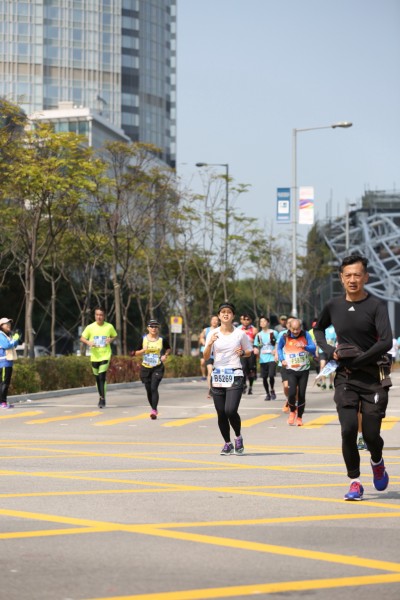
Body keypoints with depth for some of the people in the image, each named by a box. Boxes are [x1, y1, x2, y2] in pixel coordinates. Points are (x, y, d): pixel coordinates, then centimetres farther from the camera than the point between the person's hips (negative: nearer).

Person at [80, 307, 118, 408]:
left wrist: (111, 340, -10)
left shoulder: (109, 327, -4)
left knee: (102, 377, -15)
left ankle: (102, 399, -8)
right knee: (97, 378, 12)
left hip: (105, 355, -2)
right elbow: (82, 338, 4)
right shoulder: (90, 327, -3)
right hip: (94, 356, 2)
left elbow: (115, 336, 12)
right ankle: (101, 397, 30)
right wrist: (88, 342, -17)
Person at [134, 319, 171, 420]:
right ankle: (154, 409, 25)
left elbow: (168, 349, 19)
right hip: (145, 367, 2)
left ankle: (154, 410, -20)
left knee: (154, 388, -18)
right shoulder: (143, 339, 2)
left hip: (158, 367, -2)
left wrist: (165, 355, -1)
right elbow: (136, 353, 7)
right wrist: (143, 350, -13)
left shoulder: (162, 340, 0)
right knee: (148, 390, 6)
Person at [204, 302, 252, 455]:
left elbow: (249, 351, 14)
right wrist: (210, 343, -18)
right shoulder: (213, 334, 4)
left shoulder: (240, 333, 2)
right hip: (217, 376, 2)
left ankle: (238, 437, 9)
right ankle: (227, 444, 20)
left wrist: (242, 353, -8)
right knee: (221, 413, 4)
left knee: (230, 410, -16)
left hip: (235, 376, -2)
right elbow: (206, 357, 0)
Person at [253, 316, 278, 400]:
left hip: (272, 358, -3)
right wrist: (256, 350, -9)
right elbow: (256, 346, 13)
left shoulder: (274, 333, 3)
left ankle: (272, 390, 10)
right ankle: (267, 394, 18)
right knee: (264, 377, 2)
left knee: (271, 375, -14)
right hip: (263, 359, 3)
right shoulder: (258, 335, 11)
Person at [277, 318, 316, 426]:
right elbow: (279, 348, 17)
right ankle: (292, 411, 13)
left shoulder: (305, 335, -3)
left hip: (304, 369, 1)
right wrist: (282, 359, 4)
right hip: (291, 370, 0)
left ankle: (299, 417, 18)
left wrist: (304, 346, -28)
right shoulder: (284, 337, -2)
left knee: (301, 394, 2)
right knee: (292, 392, -16)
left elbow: (313, 348, -10)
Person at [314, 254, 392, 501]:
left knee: (371, 433, -1)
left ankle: (377, 462, 34)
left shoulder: (376, 306, -7)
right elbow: (319, 328, 25)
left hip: (373, 378, -2)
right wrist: (330, 351, 6)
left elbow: (386, 342, -18)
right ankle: (355, 482, 4)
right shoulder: (334, 306, 5)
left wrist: (357, 360, -18)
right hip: (345, 378, 2)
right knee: (349, 429, -11)